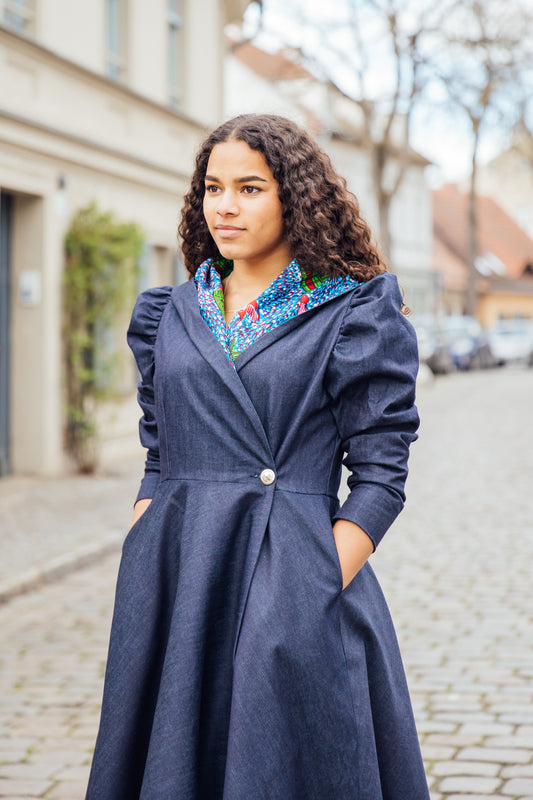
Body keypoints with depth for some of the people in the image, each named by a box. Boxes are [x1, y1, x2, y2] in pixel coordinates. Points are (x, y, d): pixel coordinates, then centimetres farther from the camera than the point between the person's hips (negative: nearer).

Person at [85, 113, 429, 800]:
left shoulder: (352, 317, -2)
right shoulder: (173, 313, 12)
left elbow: (381, 477, -5)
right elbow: (158, 464, 15)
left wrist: (314, 596, -14)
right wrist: (140, 581, 2)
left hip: (290, 576, -4)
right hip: (175, 586, 4)